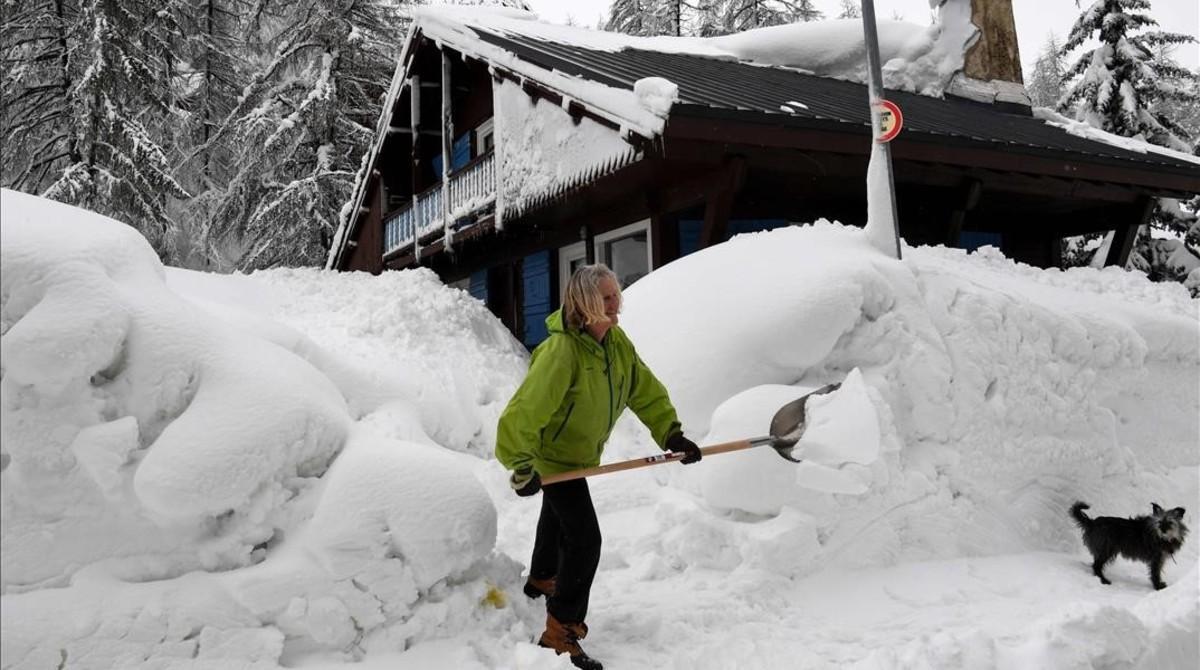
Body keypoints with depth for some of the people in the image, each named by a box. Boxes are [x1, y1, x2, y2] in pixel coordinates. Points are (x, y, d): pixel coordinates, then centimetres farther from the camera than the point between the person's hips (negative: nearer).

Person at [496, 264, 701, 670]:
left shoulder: (616, 341, -13)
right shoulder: (561, 351, -37)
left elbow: (645, 389, -4)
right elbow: (524, 413, -36)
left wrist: (671, 433, -14)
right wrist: (522, 468, -31)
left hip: (580, 452, 9)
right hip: (552, 456, -9)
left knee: (559, 514, 31)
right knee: (585, 539, -16)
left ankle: (541, 579, 58)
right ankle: (560, 633, -4)